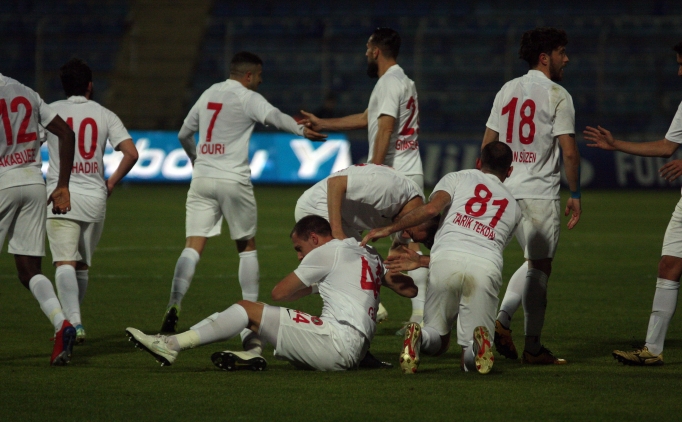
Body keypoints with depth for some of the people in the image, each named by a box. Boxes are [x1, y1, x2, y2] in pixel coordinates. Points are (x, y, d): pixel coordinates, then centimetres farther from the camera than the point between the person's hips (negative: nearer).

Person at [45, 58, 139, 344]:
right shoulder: (105, 116, 6)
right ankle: (73, 318, 23)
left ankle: (73, 322, -29)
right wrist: (111, 183, 10)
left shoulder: (49, 112, 2)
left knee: (65, 263, -11)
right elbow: (131, 153, -3)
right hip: (94, 197, 2)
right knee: (82, 265, 17)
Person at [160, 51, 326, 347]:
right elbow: (274, 117, -23)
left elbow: (184, 134, 26)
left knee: (193, 246, -3)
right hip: (233, 180, -4)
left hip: (201, 178, 4)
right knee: (247, 246, 11)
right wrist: (302, 130, -30)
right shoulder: (247, 98, -3)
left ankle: (174, 306, -20)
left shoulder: (208, 95, 16)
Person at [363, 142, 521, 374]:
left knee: (437, 343, 17)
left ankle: (418, 337, -21)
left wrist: (389, 229, 9)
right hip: (487, 267, 1)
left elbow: (432, 208, 2)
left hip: (446, 259, -1)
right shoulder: (513, 207, 34)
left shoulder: (458, 178, 24)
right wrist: (422, 261, 26)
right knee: (471, 361, 8)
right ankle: (478, 339, -30)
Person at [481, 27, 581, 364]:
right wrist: (575, 194, -4)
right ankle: (533, 347, 3)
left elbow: (488, 144, 14)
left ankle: (502, 319, 4)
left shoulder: (507, 90, 12)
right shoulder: (557, 95, -9)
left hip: (505, 188, 7)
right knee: (539, 267, 0)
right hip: (540, 192, -7)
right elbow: (569, 152, -13)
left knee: (534, 263, 20)